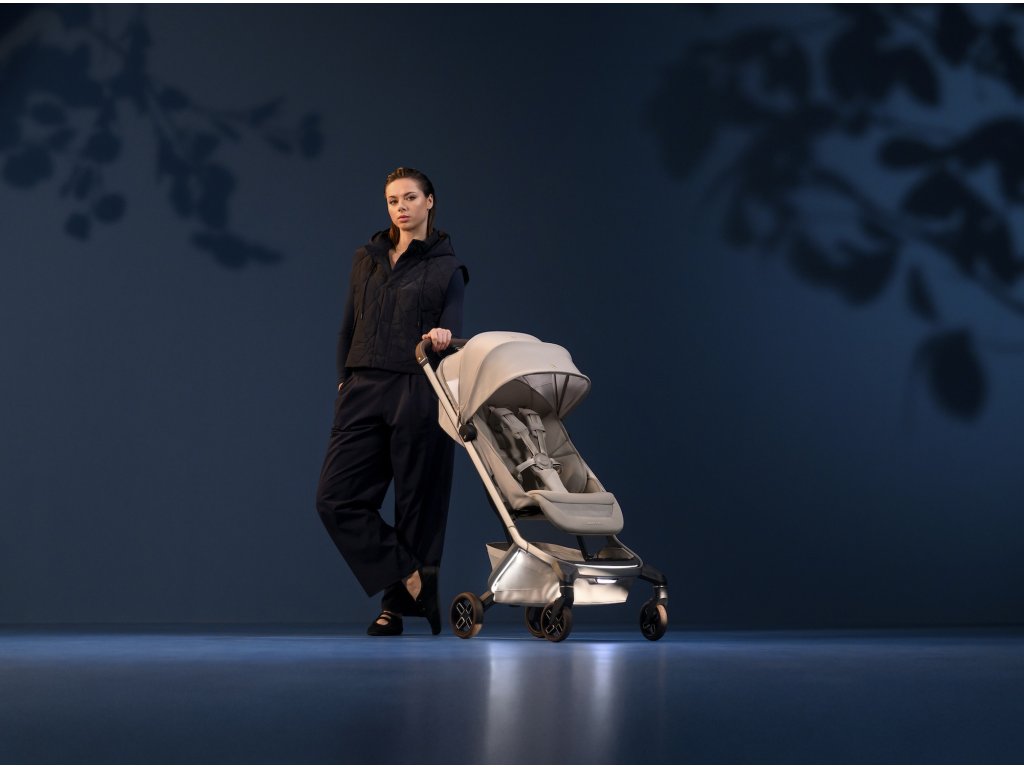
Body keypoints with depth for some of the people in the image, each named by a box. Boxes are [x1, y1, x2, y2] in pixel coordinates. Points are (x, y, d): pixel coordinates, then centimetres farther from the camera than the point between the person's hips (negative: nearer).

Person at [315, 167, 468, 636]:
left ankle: (398, 605, 8)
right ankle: (412, 581, -2)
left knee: (417, 504, -2)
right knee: (337, 497, -8)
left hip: (417, 395, -4)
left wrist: (442, 335, -29)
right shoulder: (367, 259, 16)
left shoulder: (446, 268, 5)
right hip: (364, 391, 4)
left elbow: (452, 324, -7)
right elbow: (349, 327, 19)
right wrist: (344, 380, 13)